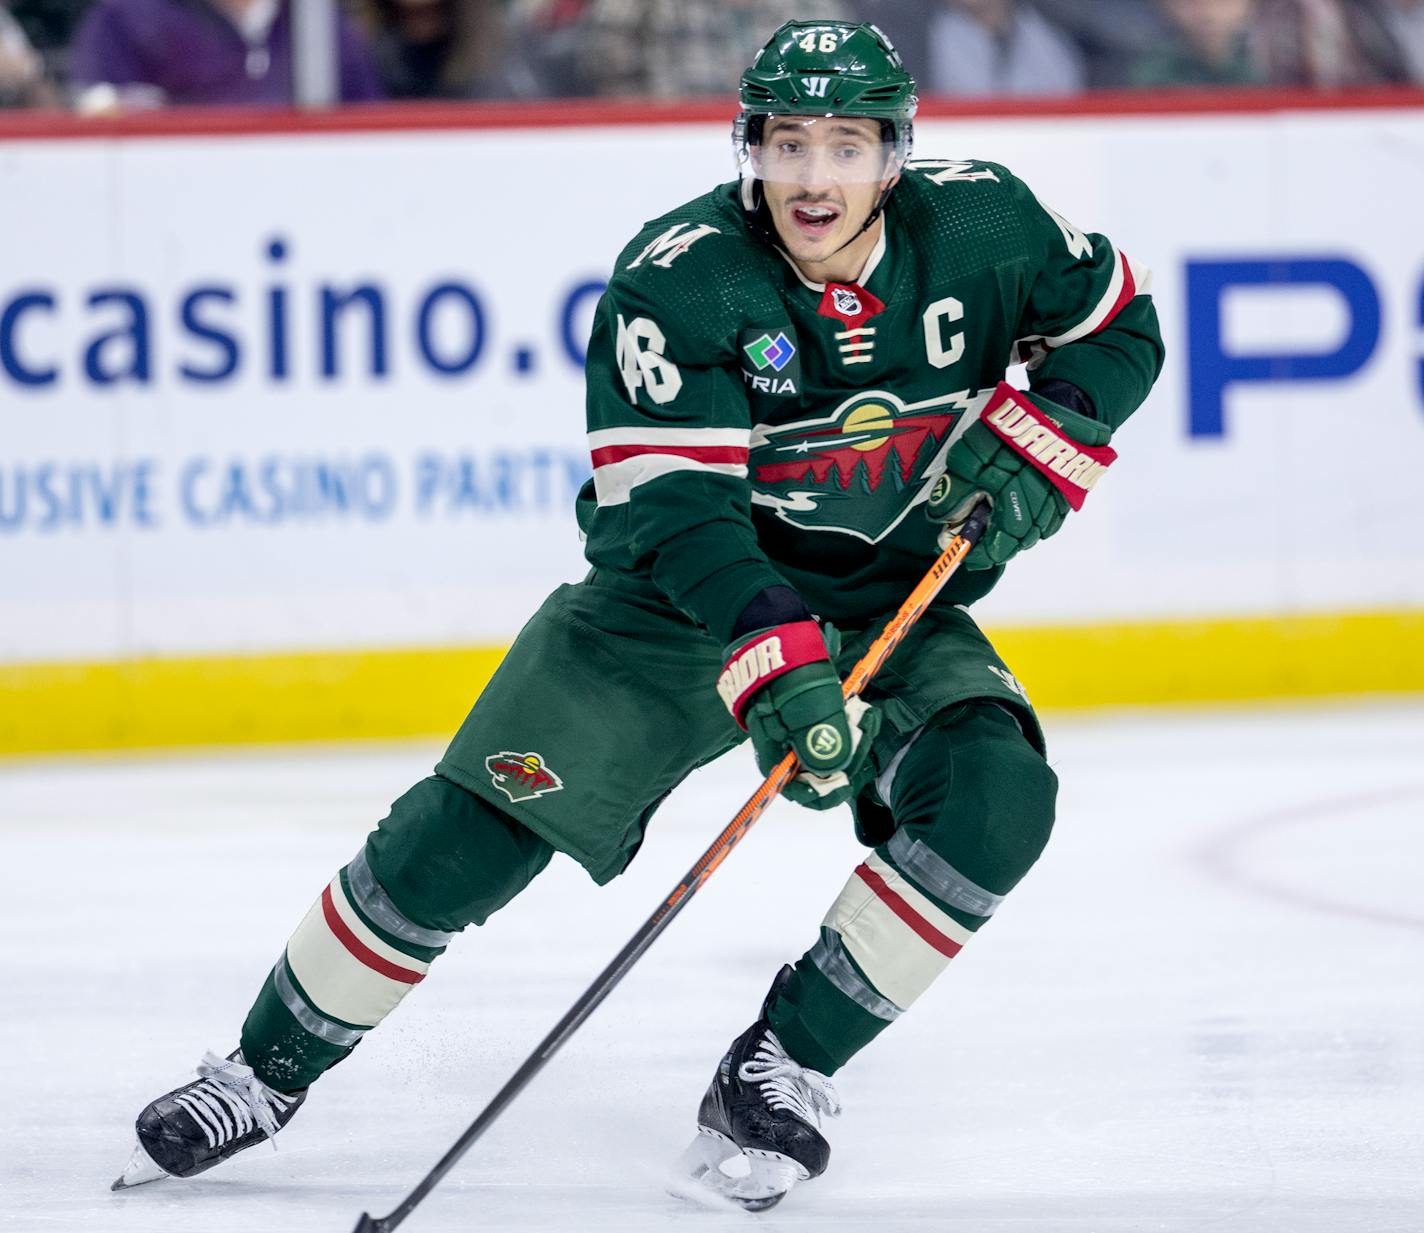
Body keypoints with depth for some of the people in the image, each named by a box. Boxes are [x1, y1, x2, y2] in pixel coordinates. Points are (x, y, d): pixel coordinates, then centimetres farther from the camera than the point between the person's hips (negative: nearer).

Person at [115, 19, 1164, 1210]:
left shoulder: (980, 222, -13)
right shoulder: (677, 279, -22)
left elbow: (1118, 325, 4)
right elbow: (672, 509, -27)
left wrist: (1032, 445, -15)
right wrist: (776, 668, -40)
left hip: (901, 605, 2)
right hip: (691, 584, -2)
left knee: (995, 798, -25)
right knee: (480, 819, -11)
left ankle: (786, 1063, -10)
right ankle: (268, 1068, 7)